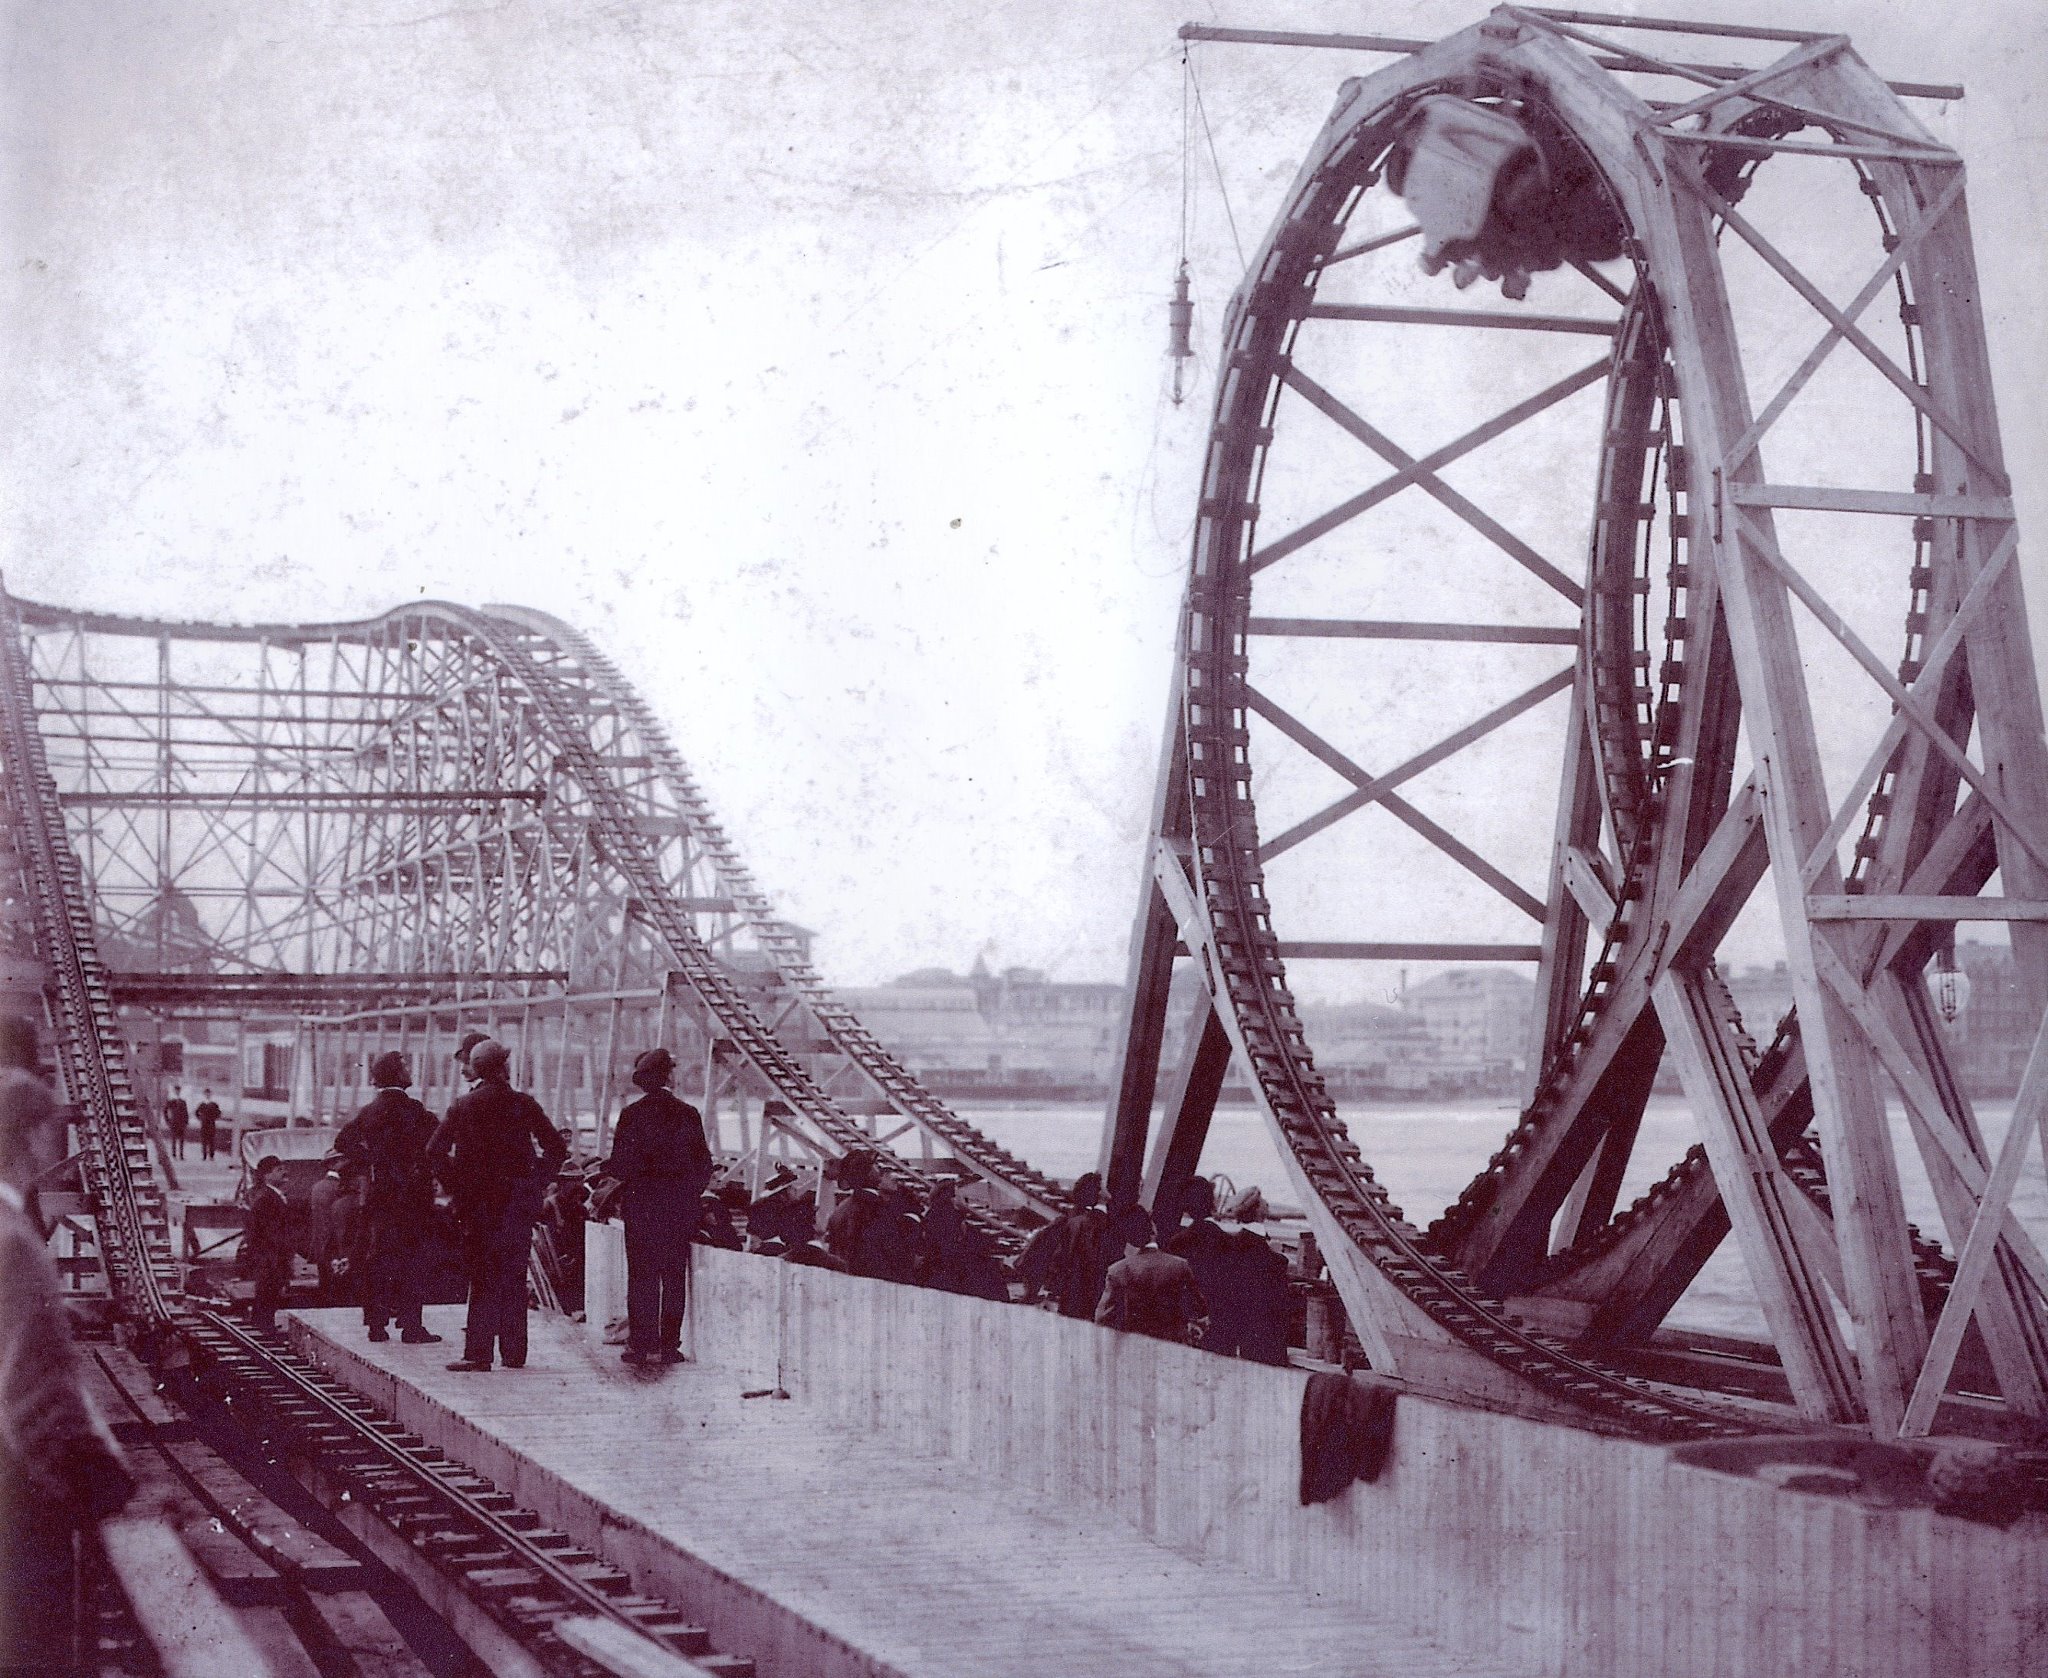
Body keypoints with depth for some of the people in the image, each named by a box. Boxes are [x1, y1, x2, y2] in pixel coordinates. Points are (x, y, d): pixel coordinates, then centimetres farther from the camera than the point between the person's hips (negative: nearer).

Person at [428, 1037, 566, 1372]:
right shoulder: (523, 1104, -2)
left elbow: (435, 1151, -4)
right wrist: (537, 1183, 4)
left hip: (478, 1202, 0)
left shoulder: (462, 1106, 0)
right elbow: (556, 1148, -3)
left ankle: (478, 1352, -6)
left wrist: (456, 1188, 1)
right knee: (514, 1278, 7)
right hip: (518, 1201, 0)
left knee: (482, 1278, 2)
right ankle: (513, 1353, 8)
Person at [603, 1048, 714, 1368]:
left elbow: (621, 1165, -9)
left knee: (642, 1274, 2)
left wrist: (606, 1165, 12)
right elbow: (704, 1164, 3)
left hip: (642, 1201, -2)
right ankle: (669, 1344, 7)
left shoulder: (632, 1115, -8)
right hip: (682, 1203, 2)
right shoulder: (688, 1114, 0)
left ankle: (643, 1344, 0)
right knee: (675, 1275, 7)